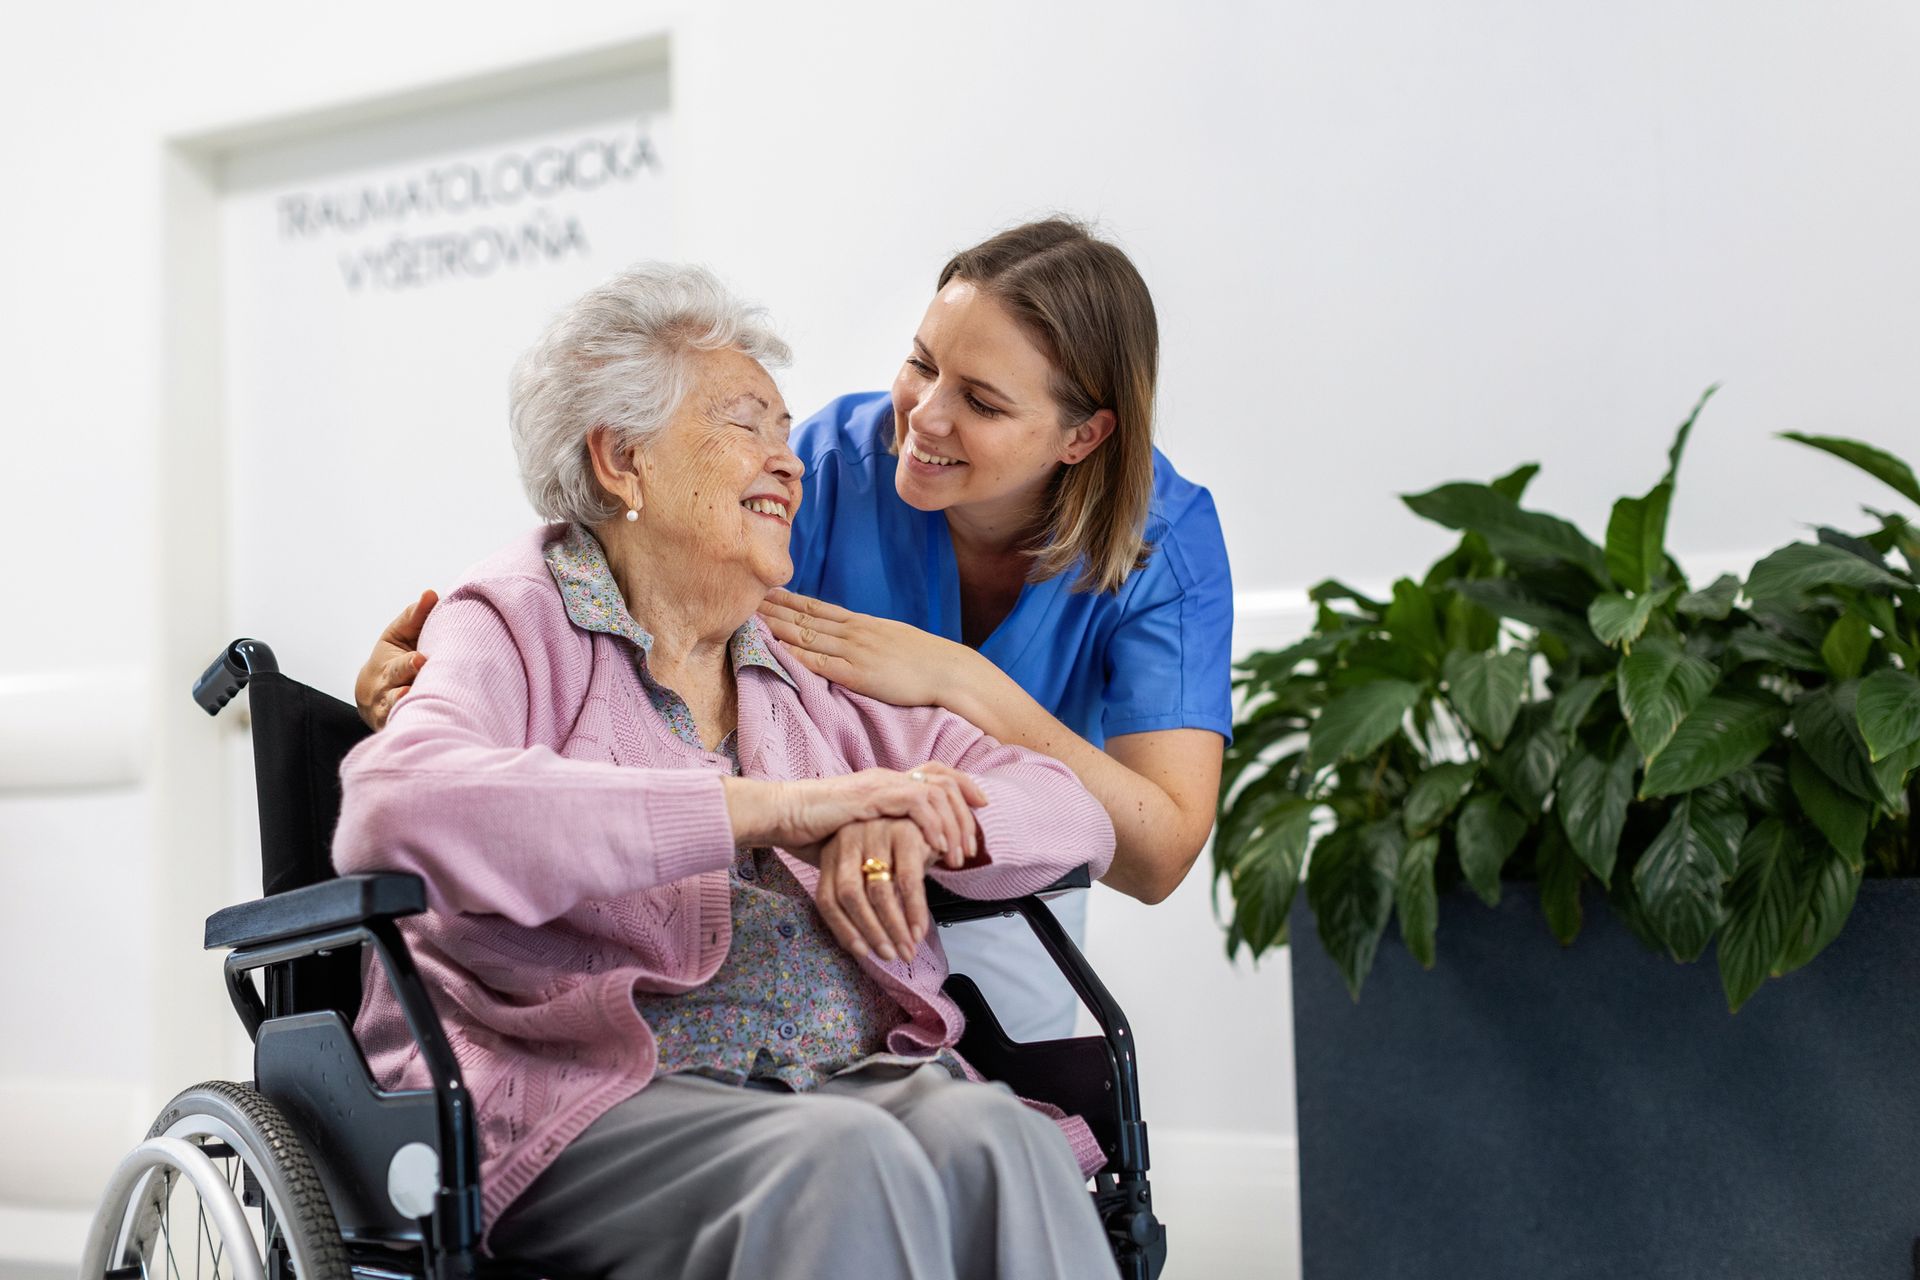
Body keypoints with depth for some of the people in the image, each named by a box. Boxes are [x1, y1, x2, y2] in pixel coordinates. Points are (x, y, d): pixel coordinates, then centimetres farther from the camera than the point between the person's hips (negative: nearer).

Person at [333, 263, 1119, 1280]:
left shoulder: (808, 673, 22)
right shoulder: (520, 625, 5)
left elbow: (1072, 811, 17)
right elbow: (396, 813, -18)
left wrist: (913, 829, -8)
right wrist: (770, 807, -21)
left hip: (851, 1079, 5)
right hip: (597, 1093, -5)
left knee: (998, 1146, -28)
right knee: (847, 1165, -35)